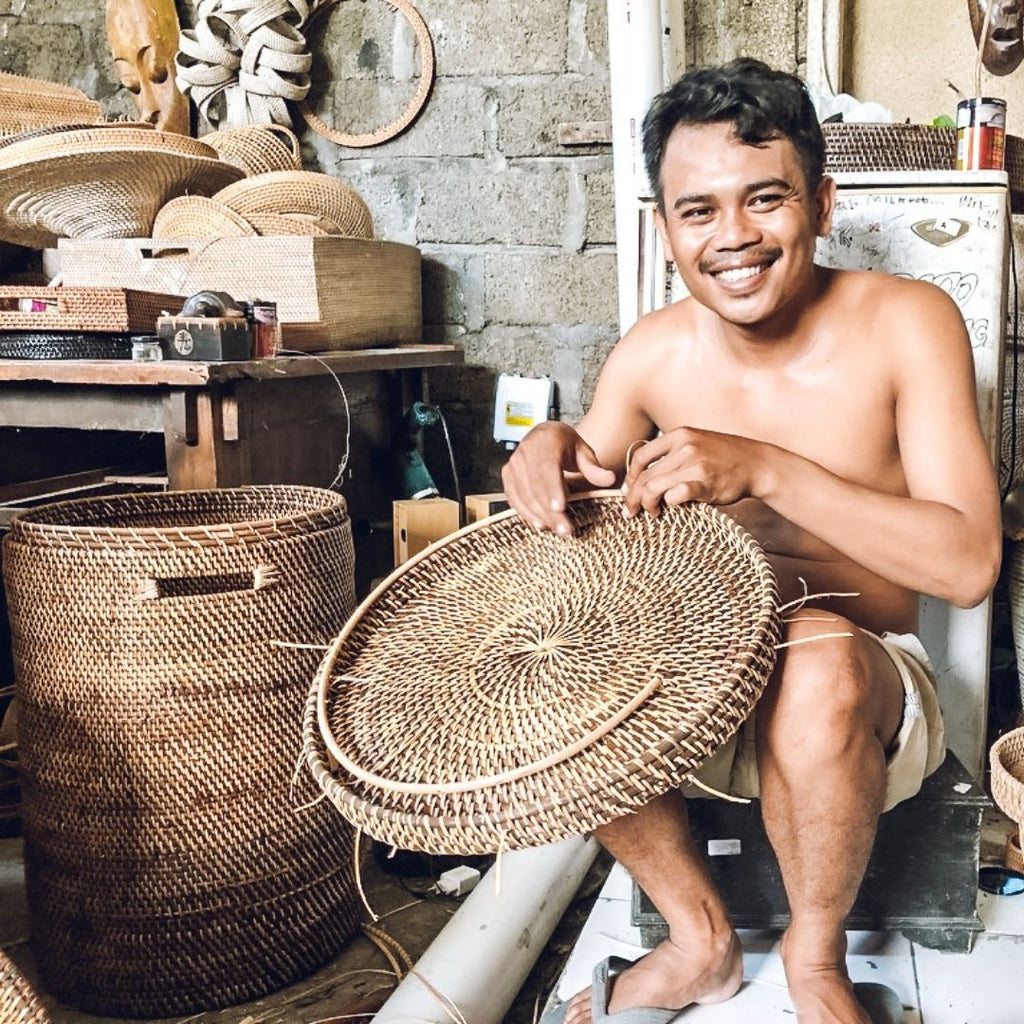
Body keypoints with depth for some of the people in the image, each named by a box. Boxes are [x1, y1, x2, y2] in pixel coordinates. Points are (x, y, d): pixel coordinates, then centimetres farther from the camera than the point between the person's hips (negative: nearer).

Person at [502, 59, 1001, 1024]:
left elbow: (968, 563, -22)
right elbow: (580, 519, 3)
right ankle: (698, 938, 1)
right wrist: (552, 453, -21)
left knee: (815, 656, -35)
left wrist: (764, 470, -32)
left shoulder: (905, 324, -15)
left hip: (868, 688, -3)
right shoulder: (653, 354, -5)